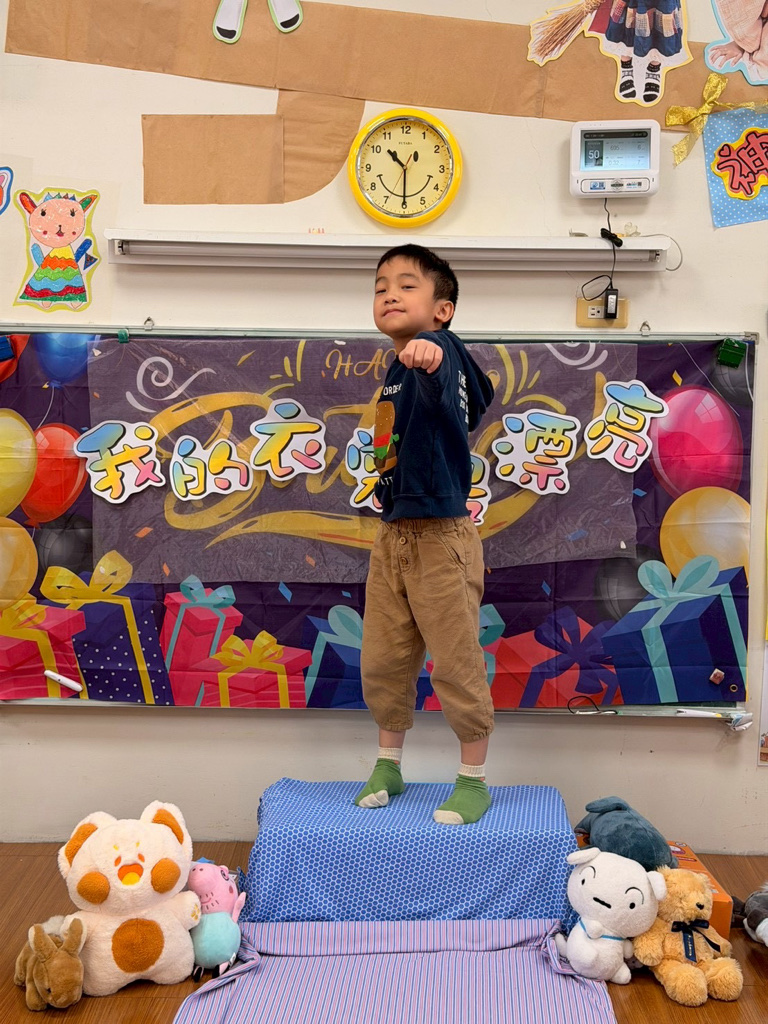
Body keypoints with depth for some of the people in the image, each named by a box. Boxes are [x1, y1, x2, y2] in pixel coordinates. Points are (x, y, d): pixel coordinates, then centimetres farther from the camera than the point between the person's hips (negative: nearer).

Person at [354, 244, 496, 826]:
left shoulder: (441, 346, -14)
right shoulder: (397, 369, 12)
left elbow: (448, 375, -42)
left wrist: (427, 350, -64)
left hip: (442, 537, -8)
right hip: (393, 535, 9)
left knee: (457, 663, 1)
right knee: (383, 661, 13)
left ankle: (474, 780, 18)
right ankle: (388, 767, 32)